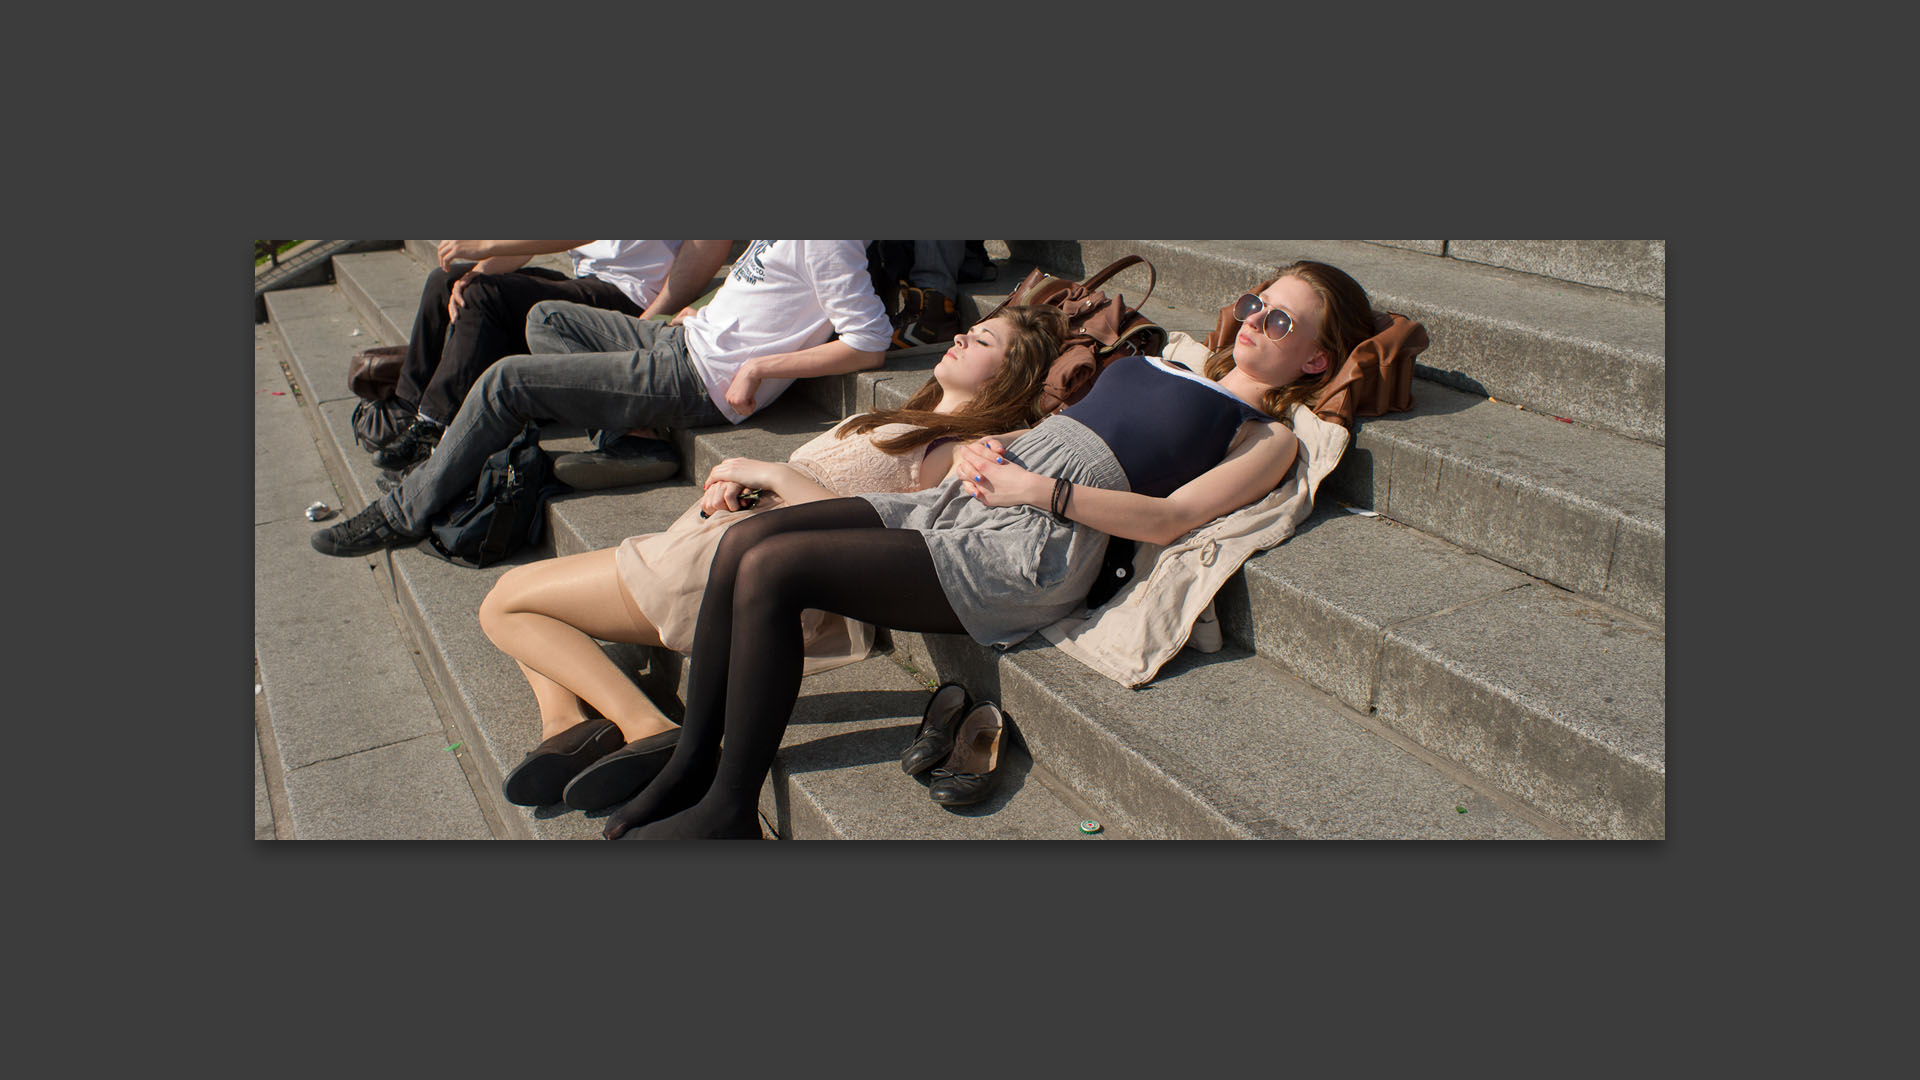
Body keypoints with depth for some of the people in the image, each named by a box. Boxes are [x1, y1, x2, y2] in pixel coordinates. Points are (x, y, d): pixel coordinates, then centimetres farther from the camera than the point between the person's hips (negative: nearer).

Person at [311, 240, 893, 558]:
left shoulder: (823, 241, -19)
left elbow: (870, 343, -25)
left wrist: (759, 369, -22)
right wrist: (705, 312, 11)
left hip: (696, 380, -11)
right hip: (682, 341, 11)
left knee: (506, 382, -10)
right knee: (546, 317, 23)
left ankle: (403, 514, 4)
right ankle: (623, 433, 8)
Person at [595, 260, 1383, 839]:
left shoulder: (1268, 437, 6)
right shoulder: (1169, 372, 28)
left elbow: (1168, 517, -9)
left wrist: (1036, 488, -13)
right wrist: (983, 449, 6)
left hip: (1026, 549, -8)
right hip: (962, 497, 8)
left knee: (772, 569, -22)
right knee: (743, 541, -10)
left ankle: (729, 807, -9)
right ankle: (690, 765, 1)